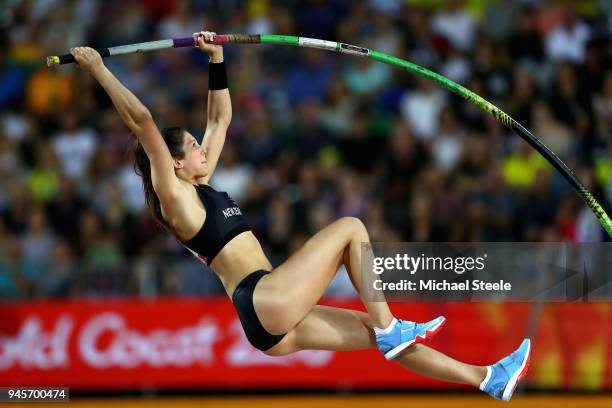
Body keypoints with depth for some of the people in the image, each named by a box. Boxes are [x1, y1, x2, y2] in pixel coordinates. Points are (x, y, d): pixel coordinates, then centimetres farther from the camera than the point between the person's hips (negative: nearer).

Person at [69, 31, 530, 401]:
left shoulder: (200, 185, 22)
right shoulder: (175, 197, -4)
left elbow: (220, 118, 30)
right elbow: (143, 122, -14)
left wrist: (217, 57, 27)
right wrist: (98, 69, -13)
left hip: (276, 326, 9)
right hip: (263, 302, -9)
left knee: (380, 335, 7)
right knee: (350, 227, -6)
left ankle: (487, 378, 9)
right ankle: (390, 328, -9)